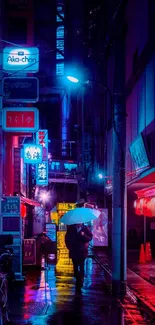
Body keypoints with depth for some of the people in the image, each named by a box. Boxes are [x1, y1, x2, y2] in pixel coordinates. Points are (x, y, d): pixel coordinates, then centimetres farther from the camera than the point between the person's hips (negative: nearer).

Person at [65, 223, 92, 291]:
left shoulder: (85, 228, 1)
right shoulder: (71, 228, 5)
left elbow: (90, 238, -1)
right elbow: (67, 238, 11)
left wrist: (84, 235, -18)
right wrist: (69, 247, 2)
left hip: (82, 252, -2)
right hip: (73, 251, 2)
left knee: (81, 268, -5)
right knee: (75, 267, 8)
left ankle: (80, 282, -2)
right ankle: (77, 280, 24)